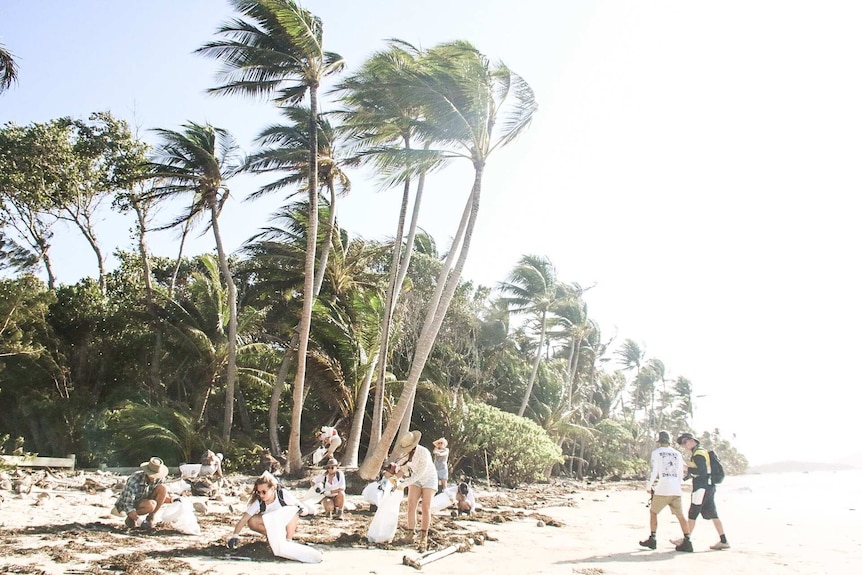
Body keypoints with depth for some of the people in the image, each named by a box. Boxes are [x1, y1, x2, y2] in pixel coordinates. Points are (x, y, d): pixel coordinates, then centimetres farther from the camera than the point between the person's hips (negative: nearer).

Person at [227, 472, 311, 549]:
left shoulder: (283, 495, -31)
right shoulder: (258, 502, -27)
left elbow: (306, 509, -27)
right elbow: (243, 520, -29)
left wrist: (302, 510, -51)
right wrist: (235, 536, -44)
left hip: (287, 523, -2)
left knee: (292, 511, -36)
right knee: (252, 522, -26)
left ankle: (289, 540, -15)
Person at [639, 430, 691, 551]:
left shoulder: (656, 452, -1)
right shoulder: (677, 454, 13)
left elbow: (653, 471, -8)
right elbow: (681, 473, 16)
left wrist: (648, 486, 3)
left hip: (662, 490, -4)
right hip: (676, 490, 4)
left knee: (653, 512, 10)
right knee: (680, 515, 7)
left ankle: (652, 539, 10)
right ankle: (687, 541, 1)